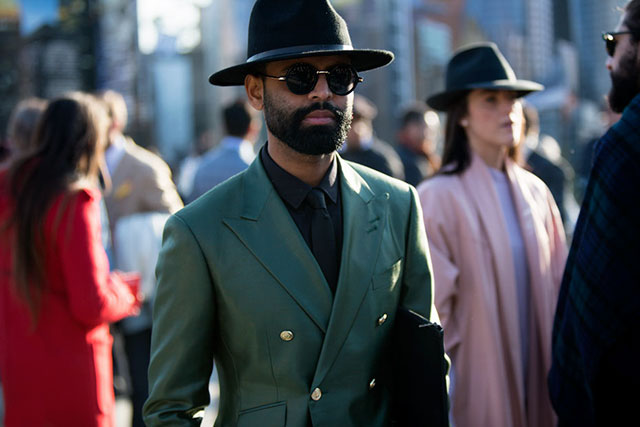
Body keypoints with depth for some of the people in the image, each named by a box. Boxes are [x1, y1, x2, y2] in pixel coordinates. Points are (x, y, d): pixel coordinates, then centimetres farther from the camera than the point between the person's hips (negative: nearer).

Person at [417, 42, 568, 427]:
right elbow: (433, 305, -11)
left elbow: (557, 283, 11)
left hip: (536, 380, 5)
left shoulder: (535, 192, 6)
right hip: (477, 387, -5)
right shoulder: (440, 197, -12)